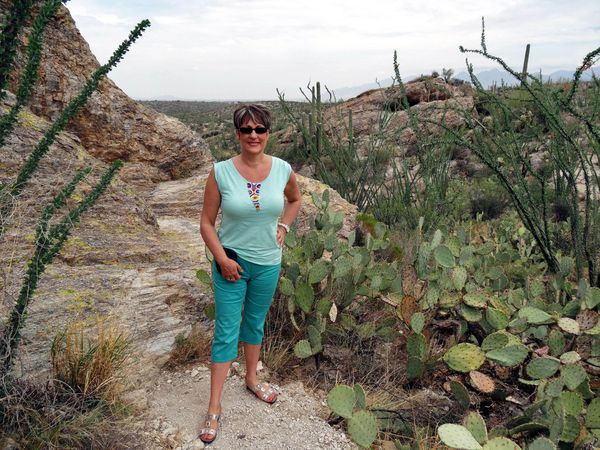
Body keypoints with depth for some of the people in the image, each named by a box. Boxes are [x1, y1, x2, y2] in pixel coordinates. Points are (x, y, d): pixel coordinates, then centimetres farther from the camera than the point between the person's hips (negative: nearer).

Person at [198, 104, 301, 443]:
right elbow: (206, 223, -9)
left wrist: (283, 227, 2)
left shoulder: (283, 170, -8)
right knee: (226, 333, 3)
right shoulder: (221, 172, -16)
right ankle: (215, 408, 17)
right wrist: (222, 258, -16)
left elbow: (295, 200, 15)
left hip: (268, 264, 3)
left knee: (255, 323, 21)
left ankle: (252, 379, 44)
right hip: (231, 262, -3)